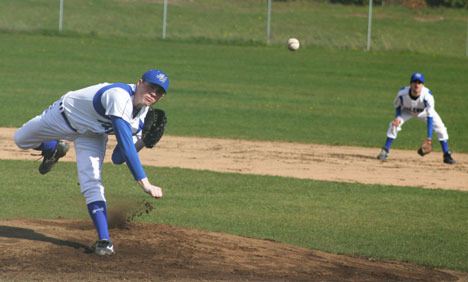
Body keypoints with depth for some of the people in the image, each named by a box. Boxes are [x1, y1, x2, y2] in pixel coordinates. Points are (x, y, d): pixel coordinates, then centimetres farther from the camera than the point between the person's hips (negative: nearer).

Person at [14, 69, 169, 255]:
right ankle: (54, 150, 49)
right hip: (66, 114, -4)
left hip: (93, 135, 4)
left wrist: (143, 138, -29)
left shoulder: (143, 113, -16)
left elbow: (118, 158, -12)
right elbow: (125, 143, -49)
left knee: (91, 183, -15)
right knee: (21, 139, 18)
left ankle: (104, 240, -15)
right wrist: (144, 183, -53)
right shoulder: (120, 96, -42)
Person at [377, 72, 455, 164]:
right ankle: (385, 152, -7)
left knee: (440, 127, -16)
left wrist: (429, 137, -44)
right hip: (407, 111, 1)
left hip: (424, 112, -1)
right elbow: (397, 105, -9)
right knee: (394, 124, -20)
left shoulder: (427, 95, -40)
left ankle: (447, 155, -2)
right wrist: (397, 117, -29)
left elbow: (430, 116, -39)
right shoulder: (402, 93, -33)